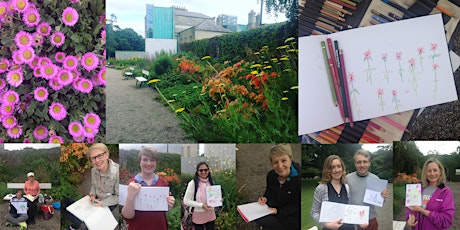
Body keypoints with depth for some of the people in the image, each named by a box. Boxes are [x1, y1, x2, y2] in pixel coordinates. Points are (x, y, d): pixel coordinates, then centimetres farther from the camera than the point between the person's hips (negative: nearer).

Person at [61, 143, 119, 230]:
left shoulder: (117, 172, -28)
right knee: (65, 203, -1)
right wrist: (92, 195, -8)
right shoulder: (94, 170, -9)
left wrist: (102, 203, -22)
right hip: (95, 200, 6)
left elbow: (118, 197, -17)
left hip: (108, 204, -6)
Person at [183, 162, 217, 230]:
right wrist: (201, 205, -22)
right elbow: (186, 201, -15)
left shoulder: (211, 182, 4)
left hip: (210, 215, 5)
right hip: (198, 215, -4)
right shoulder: (193, 183, -13)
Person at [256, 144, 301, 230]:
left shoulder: (298, 179, -27)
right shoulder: (271, 175, -8)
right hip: (273, 208, 6)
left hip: (290, 217, -6)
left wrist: (278, 211, -25)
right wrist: (265, 198, -7)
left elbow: (296, 206, -18)